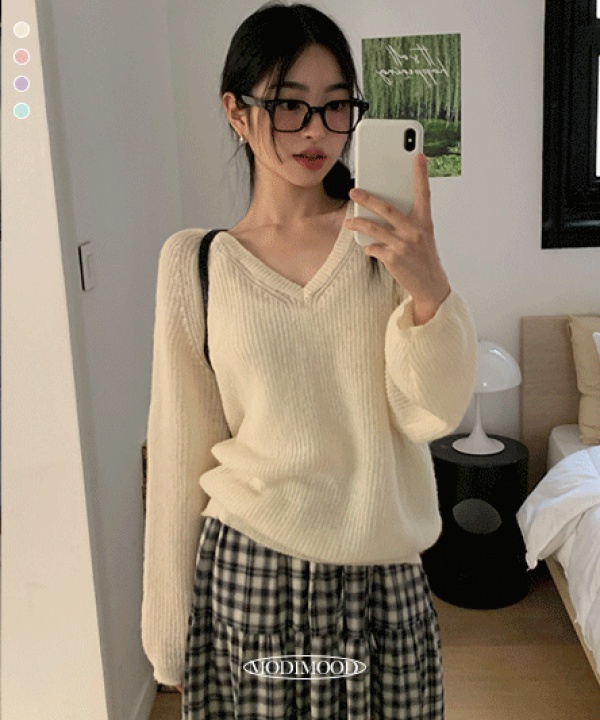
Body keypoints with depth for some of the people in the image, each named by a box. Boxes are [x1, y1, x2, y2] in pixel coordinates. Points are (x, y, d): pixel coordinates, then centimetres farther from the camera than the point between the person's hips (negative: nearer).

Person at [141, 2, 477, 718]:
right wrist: (170, 632, 5)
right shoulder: (194, 262, -5)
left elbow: (432, 414, -8)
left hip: (384, 575, 1)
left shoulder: (389, 239, -2)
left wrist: (428, 288, -26)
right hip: (250, 574, -1)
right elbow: (180, 456, 0)